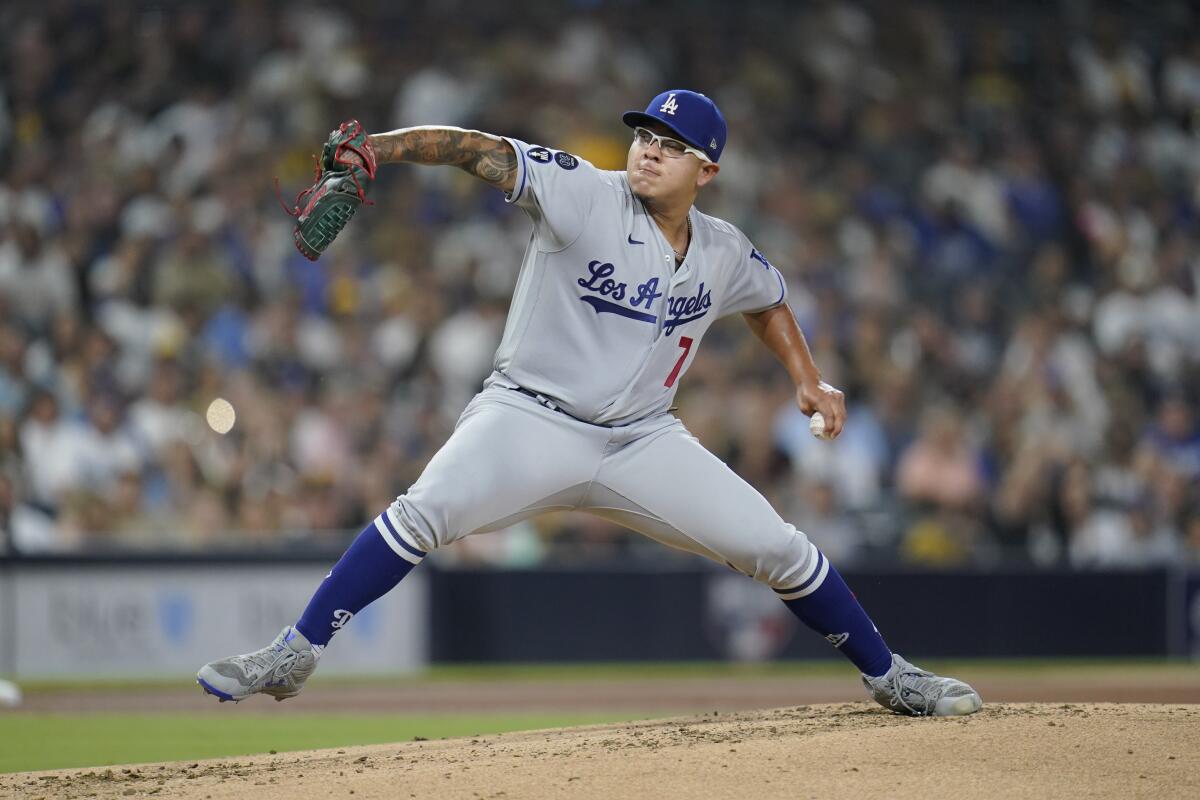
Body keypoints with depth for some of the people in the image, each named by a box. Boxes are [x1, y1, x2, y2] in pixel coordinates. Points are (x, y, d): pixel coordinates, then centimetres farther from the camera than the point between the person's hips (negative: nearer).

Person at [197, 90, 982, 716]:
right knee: (424, 514, -28)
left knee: (780, 549, 0)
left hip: (644, 439, 4)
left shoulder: (725, 254, 3)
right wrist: (375, 148, -39)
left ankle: (887, 675, 21)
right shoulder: (584, 195, -12)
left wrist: (809, 378, 17)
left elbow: (767, 297, 27)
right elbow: (480, 150, -25)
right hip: (531, 420, -4)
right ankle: (294, 655, -21)